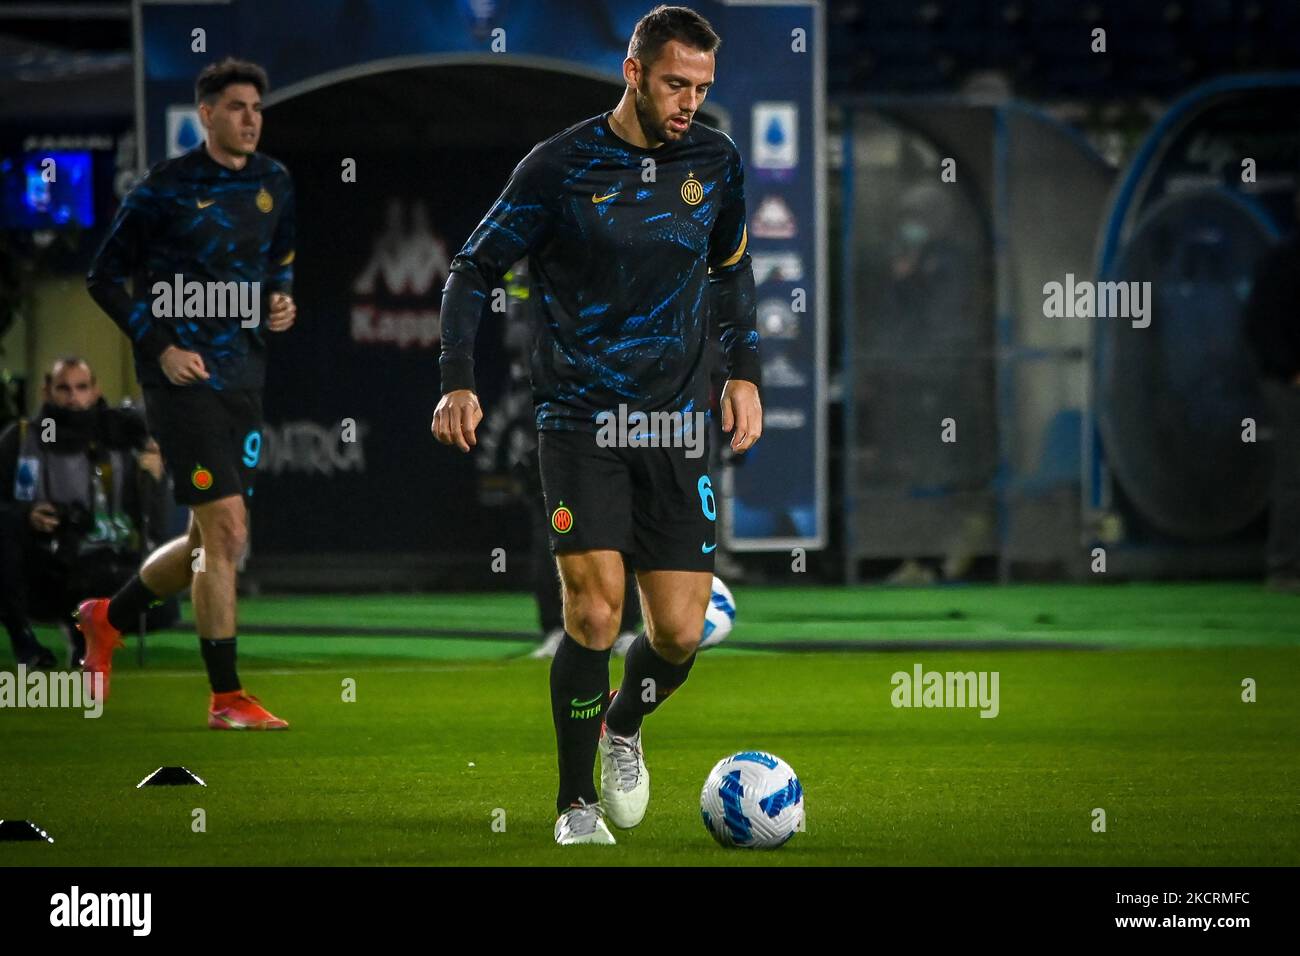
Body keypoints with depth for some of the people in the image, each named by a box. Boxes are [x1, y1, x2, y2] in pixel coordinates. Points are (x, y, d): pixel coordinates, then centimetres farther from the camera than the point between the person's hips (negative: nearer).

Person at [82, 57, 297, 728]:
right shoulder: (166, 188, -8)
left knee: (212, 544, 12)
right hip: (184, 378, -7)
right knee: (225, 532, -12)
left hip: (244, 379, 7)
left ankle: (108, 618, 37)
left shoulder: (274, 183, 9)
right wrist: (160, 347, -11)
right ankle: (226, 699, -6)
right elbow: (105, 277, -3)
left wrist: (281, 299, 3)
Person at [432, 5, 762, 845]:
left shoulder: (717, 163, 5)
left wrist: (744, 372, 13)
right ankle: (577, 805, 0)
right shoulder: (562, 166, -6)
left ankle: (624, 726, 31)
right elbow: (475, 269, 1)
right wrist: (458, 382, -9)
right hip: (580, 420, -3)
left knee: (680, 633, -3)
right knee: (595, 610, -17)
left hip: (677, 426, 3)